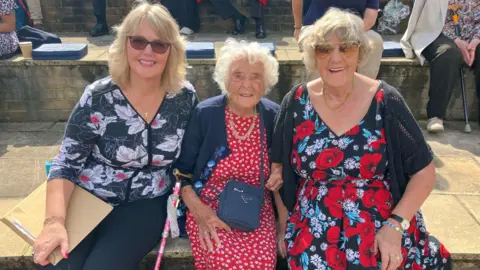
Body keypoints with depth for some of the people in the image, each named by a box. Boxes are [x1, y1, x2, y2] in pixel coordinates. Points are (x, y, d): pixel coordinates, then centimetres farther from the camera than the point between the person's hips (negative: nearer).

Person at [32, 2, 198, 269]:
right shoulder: (98, 99, -12)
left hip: (145, 205, 1)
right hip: (87, 200, 0)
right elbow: (66, 164, -9)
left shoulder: (185, 97, -6)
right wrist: (55, 221, -21)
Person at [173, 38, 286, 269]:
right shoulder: (204, 114, -9)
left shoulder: (274, 116, -2)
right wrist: (199, 211, -14)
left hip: (257, 211, 3)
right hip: (209, 208, -2)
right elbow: (181, 169, -3)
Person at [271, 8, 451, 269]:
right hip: (313, 230, 1)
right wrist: (283, 223, -1)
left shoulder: (385, 101, -6)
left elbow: (424, 172, 0)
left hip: (382, 227, 0)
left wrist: (395, 225, -10)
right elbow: (278, 167, 7)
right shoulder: (296, 102, -2)